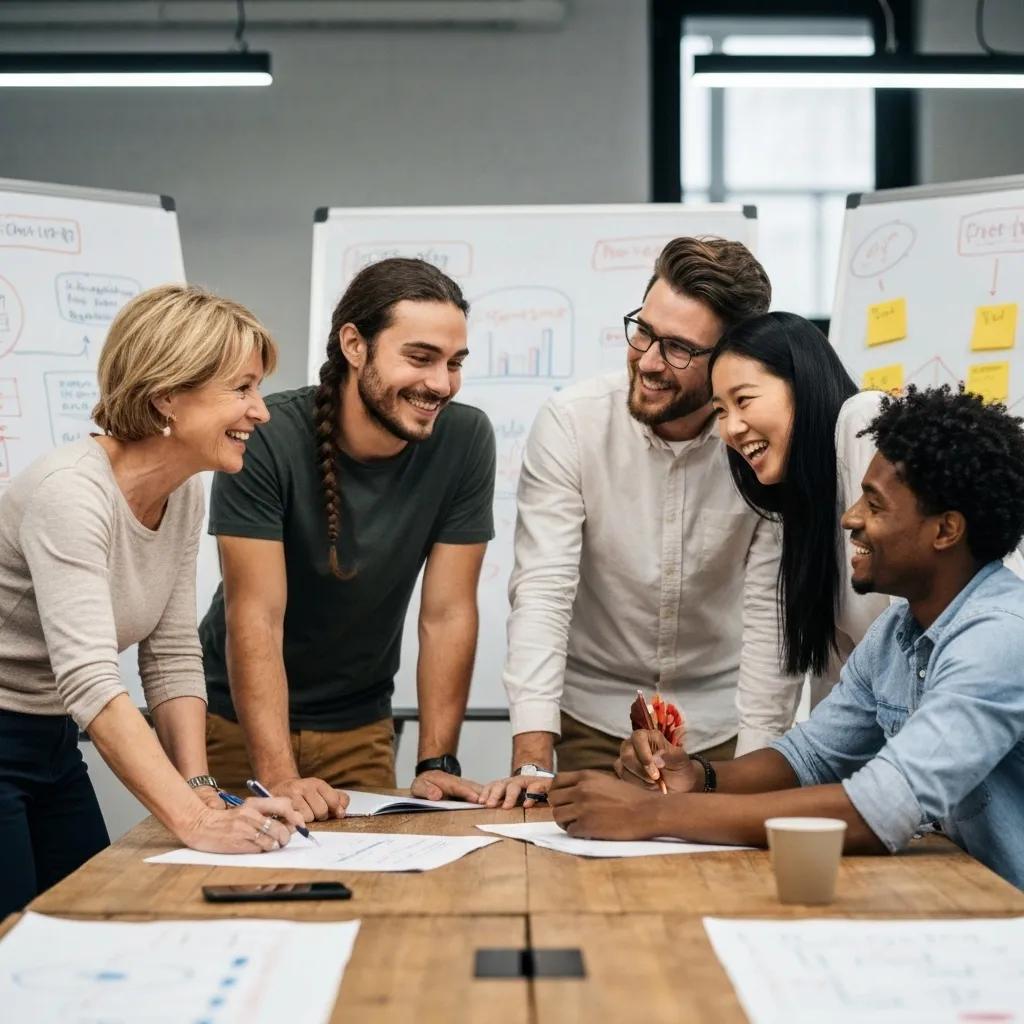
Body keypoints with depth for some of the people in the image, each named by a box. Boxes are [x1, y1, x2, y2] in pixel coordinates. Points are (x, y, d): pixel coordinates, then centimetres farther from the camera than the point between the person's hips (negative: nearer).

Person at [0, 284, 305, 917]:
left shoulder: (185, 495, 1)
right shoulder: (72, 492, -25)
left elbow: (173, 657, 3)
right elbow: (89, 681, -34)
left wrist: (199, 789, -10)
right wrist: (196, 822, -40)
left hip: (53, 746, 8)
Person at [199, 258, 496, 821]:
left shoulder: (465, 441, -15)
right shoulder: (268, 437, -24)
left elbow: (448, 613, -12)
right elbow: (255, 617, -26)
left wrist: (436, 763, -15)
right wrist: (279, 778, -34)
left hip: (359, 725, 2)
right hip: (237, 717, -2)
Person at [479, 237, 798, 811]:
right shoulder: (571, 424, -15)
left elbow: (771, 615, -11)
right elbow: (542, 592, -19)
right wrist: (532, 761, -27)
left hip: (720, 720, 0)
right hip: (595, 715, 0)